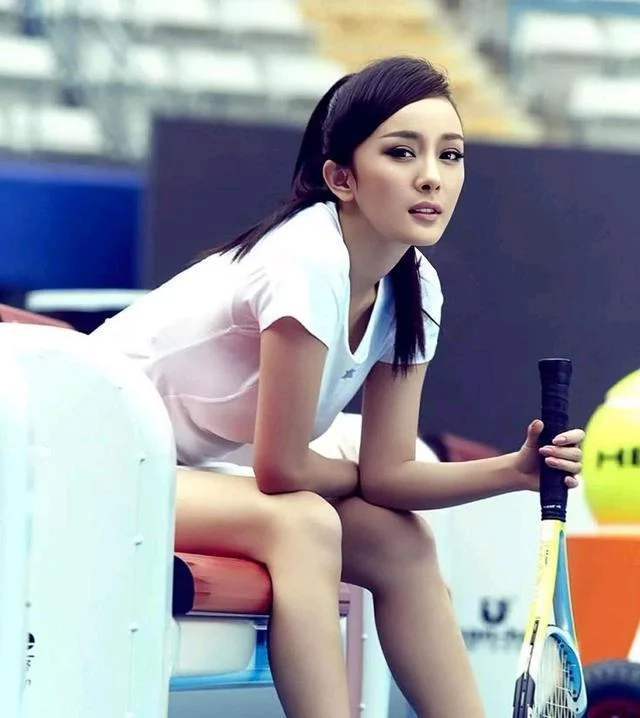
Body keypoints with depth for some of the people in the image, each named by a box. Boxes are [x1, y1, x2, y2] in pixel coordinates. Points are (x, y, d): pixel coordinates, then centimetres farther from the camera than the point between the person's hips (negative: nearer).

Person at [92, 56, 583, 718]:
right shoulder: (309, 262, -28)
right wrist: (358, 475, -3)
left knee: (401, 544, -3)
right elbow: (281, 468, -23)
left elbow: (389, 474, -4)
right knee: (302, 525, -29)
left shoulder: (414, 288, -3)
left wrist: (516, 470, -18)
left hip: (202, 466, 9)